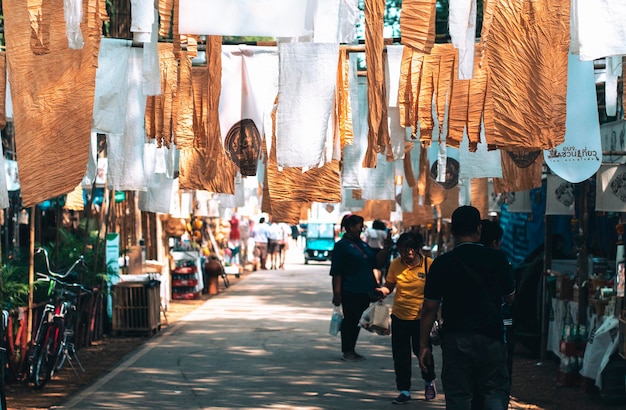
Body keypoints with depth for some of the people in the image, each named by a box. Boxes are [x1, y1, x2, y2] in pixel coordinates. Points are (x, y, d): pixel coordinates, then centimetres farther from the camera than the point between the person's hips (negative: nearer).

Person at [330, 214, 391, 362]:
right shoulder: (341, 246, -5)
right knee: (349, 320, -2)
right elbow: (336, 272, -10)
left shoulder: (363, 245, 17)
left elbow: (376, 262, 18)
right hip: (350, 292, -7)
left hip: (365, 291, 7)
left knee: (358, 321, 10)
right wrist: (337, 293, -15)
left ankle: (352, 350, 18)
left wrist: (386, 248, 6)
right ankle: (347, 351, 6)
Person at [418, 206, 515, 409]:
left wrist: (424, 345, 4)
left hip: (455, 337, 0)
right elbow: (510, 298, 9)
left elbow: (430, 309, -2)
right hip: (491, 336, 0)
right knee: (495, 392, 6)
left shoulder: (441, 264, -3)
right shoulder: (497, 259, -2)